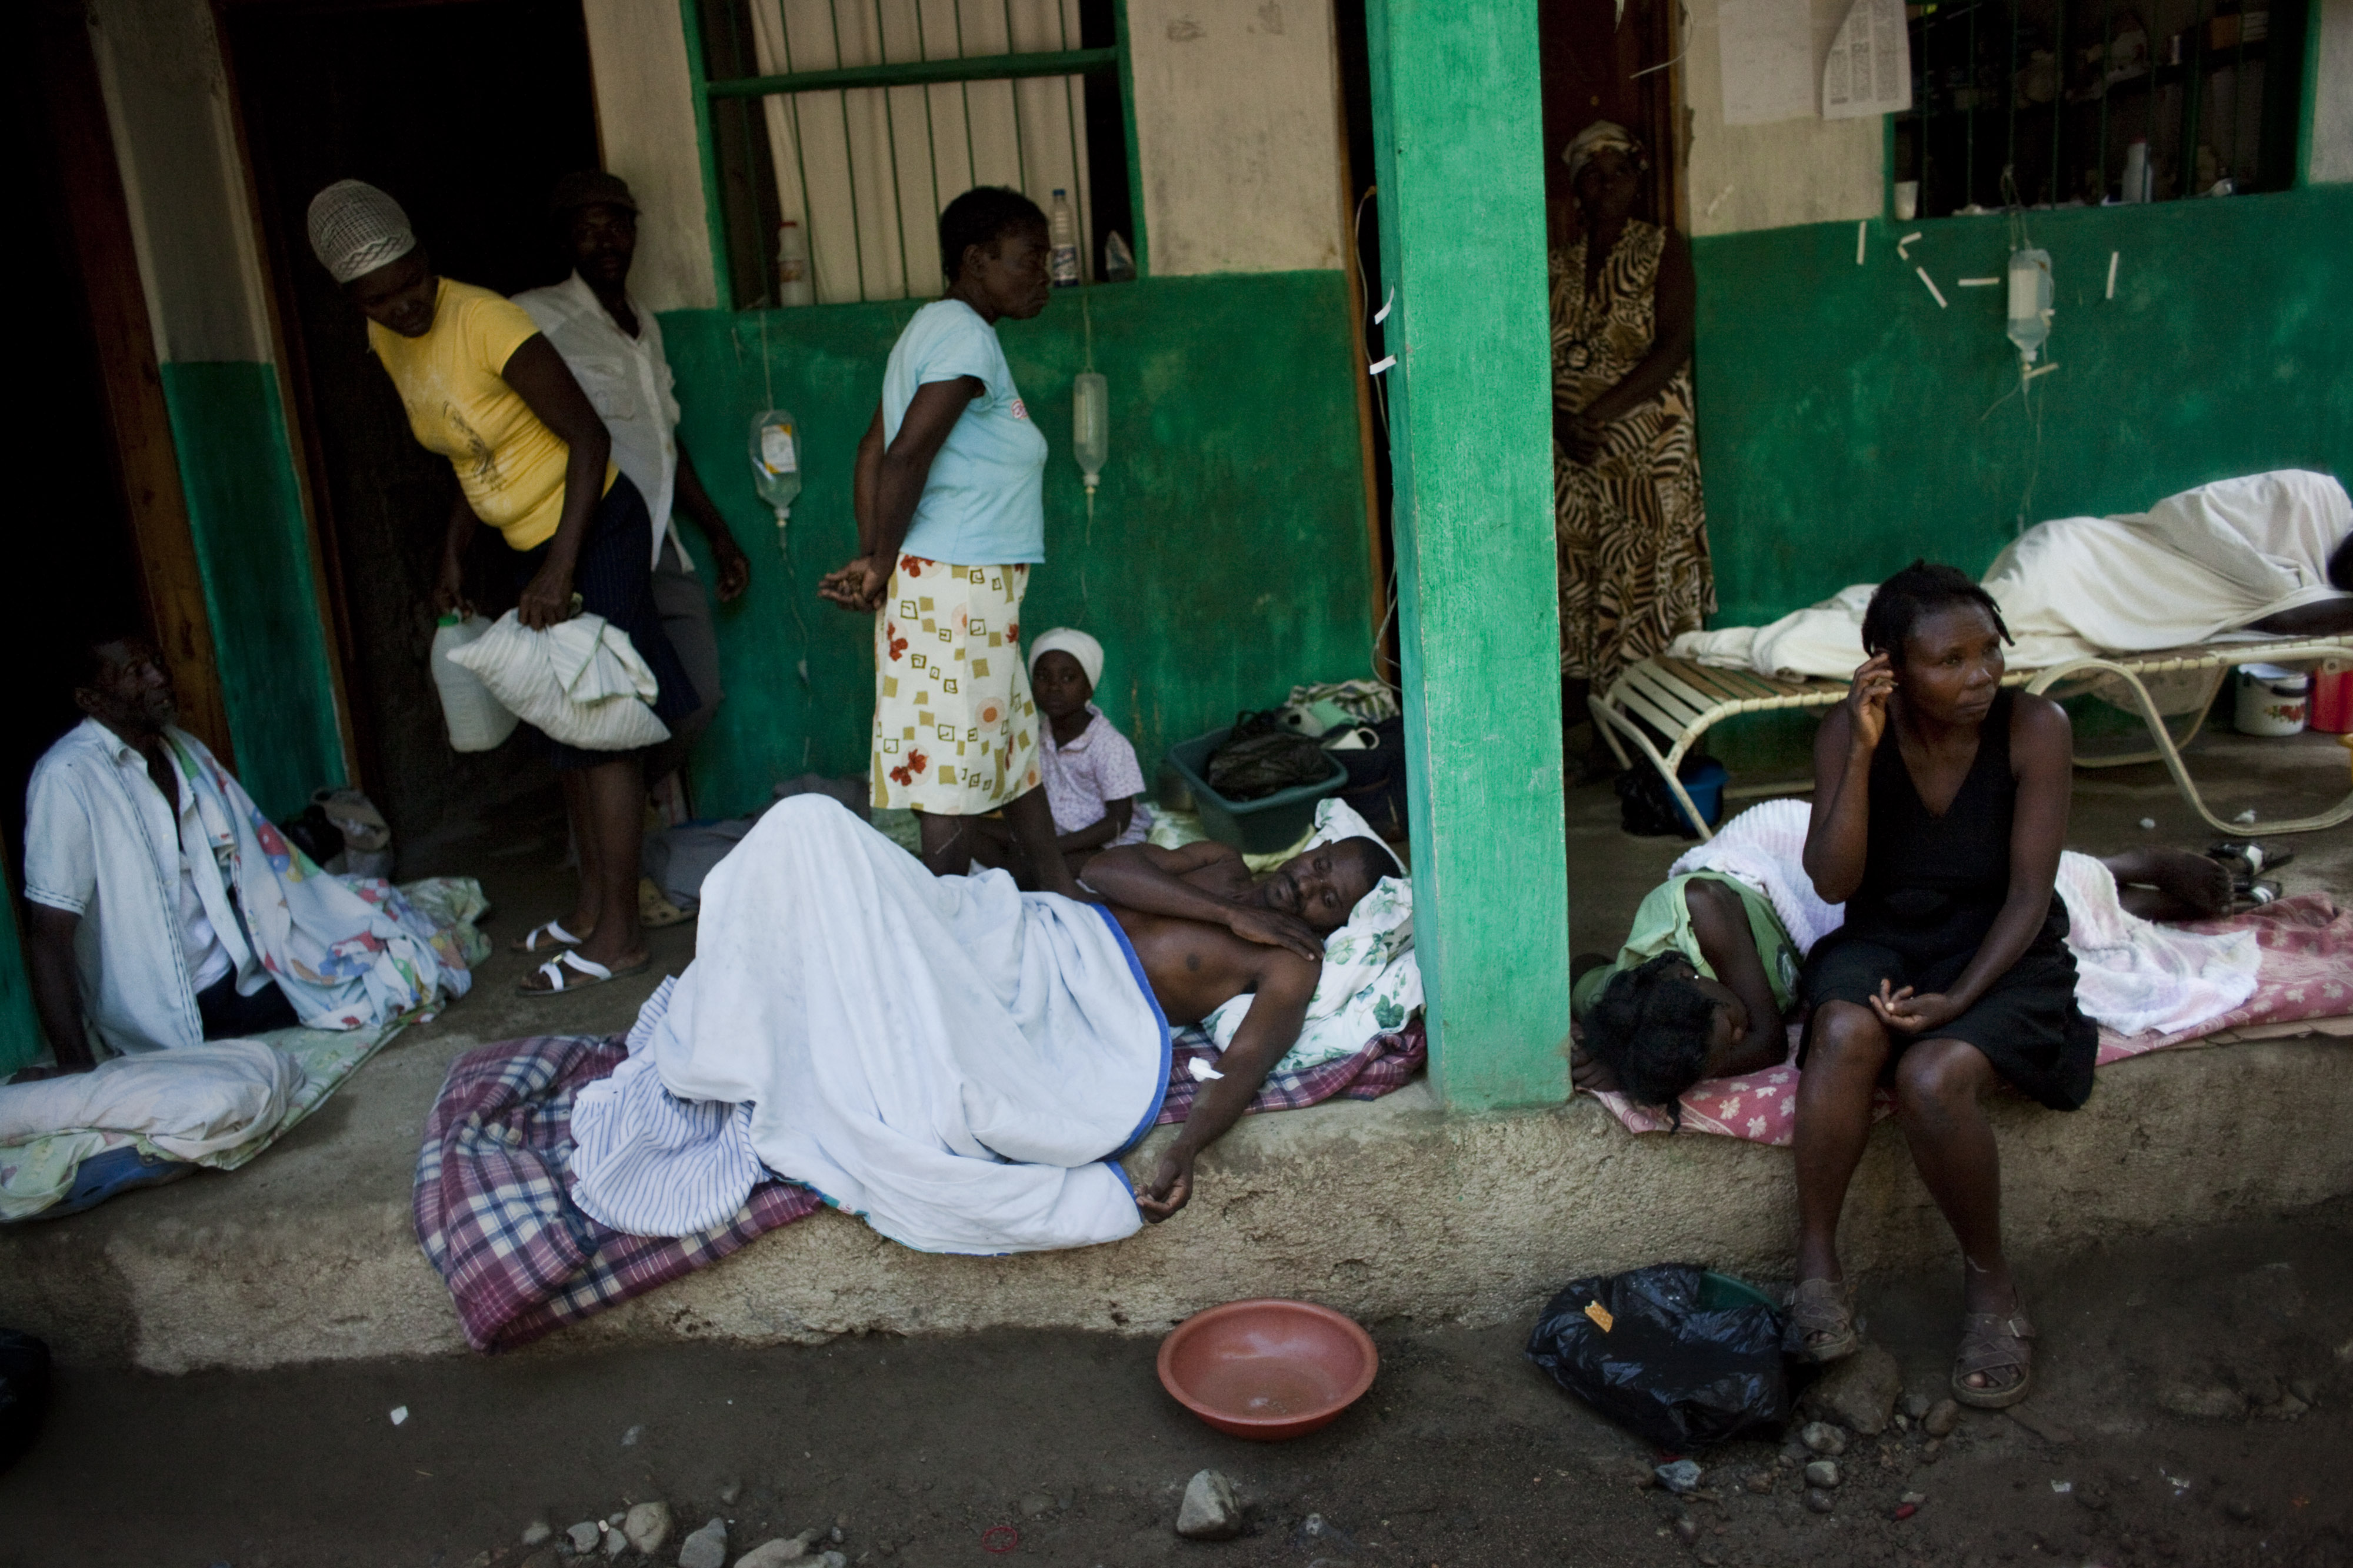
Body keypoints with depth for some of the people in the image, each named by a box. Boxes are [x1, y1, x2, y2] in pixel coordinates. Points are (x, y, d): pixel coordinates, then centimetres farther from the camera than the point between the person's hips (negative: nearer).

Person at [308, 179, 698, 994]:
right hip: (530, 541, 9)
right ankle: (592, 903, 25)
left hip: (594, 528, -9)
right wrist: (453, 554, 14)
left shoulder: (486, 322, -21)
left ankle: (618, 934, 0)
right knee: (563, 727, 13)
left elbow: (589, 436, -23)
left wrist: (561, 569, -27)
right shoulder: (387, 341, 4)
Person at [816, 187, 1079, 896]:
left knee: (1016, 743, 18)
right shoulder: (966, 334, -14)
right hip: (958, 583, -10)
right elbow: (907, 455, -23)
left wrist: (872, 558, 3)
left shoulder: (934, 328, 16)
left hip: (975, 589, 10)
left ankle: (1063, 895, 29)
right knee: (961, 768, -3)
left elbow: (873, 448, 11)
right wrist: (882, 566, -13)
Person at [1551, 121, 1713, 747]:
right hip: (1571, 458, 4)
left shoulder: (1663, 250, 2)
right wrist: (1561, 422, -12)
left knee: (1648, 581, -4)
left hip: (1649, 453, -3)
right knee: (1575, 579, 3)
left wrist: (1600, 414, -19)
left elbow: (1673, 347, -9)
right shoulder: (1559, 264, 12)